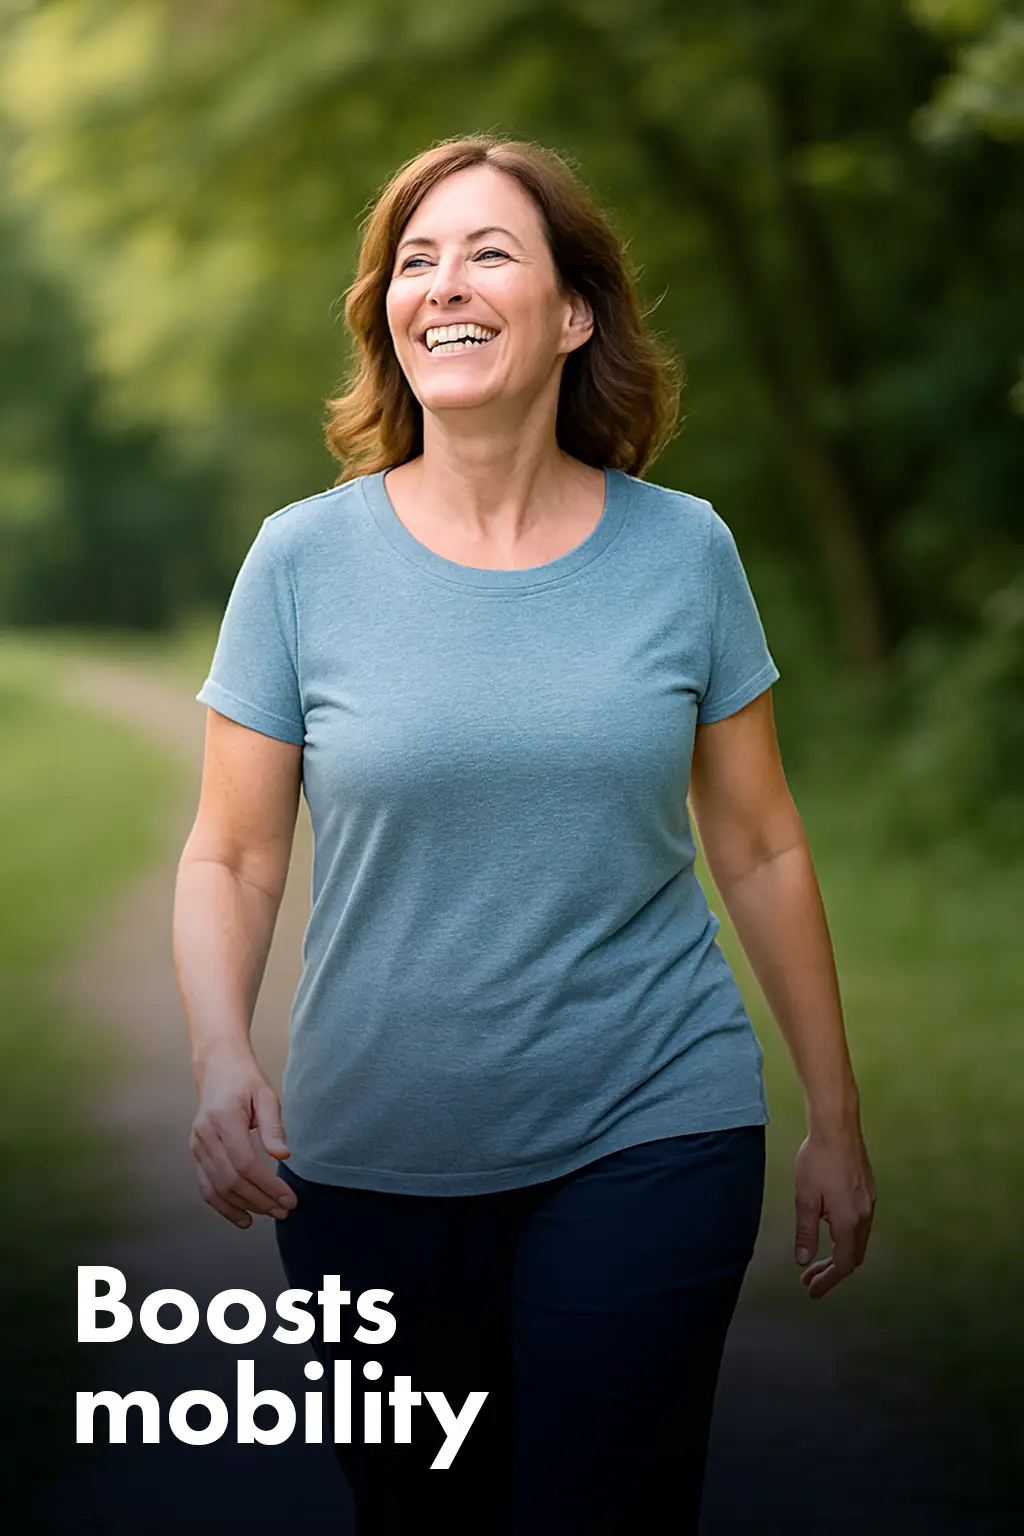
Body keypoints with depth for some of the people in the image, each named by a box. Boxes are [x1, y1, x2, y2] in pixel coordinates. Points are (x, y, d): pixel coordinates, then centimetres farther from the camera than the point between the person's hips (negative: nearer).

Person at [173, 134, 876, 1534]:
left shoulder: (683, 549, 0)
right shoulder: (306, 557, -2)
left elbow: (762, 849, 6)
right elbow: (230, 860, 0)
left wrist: (836, 1119, 10)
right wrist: (221, 1059, -18)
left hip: (650, 1140, 0)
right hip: (371, 1155, 1)